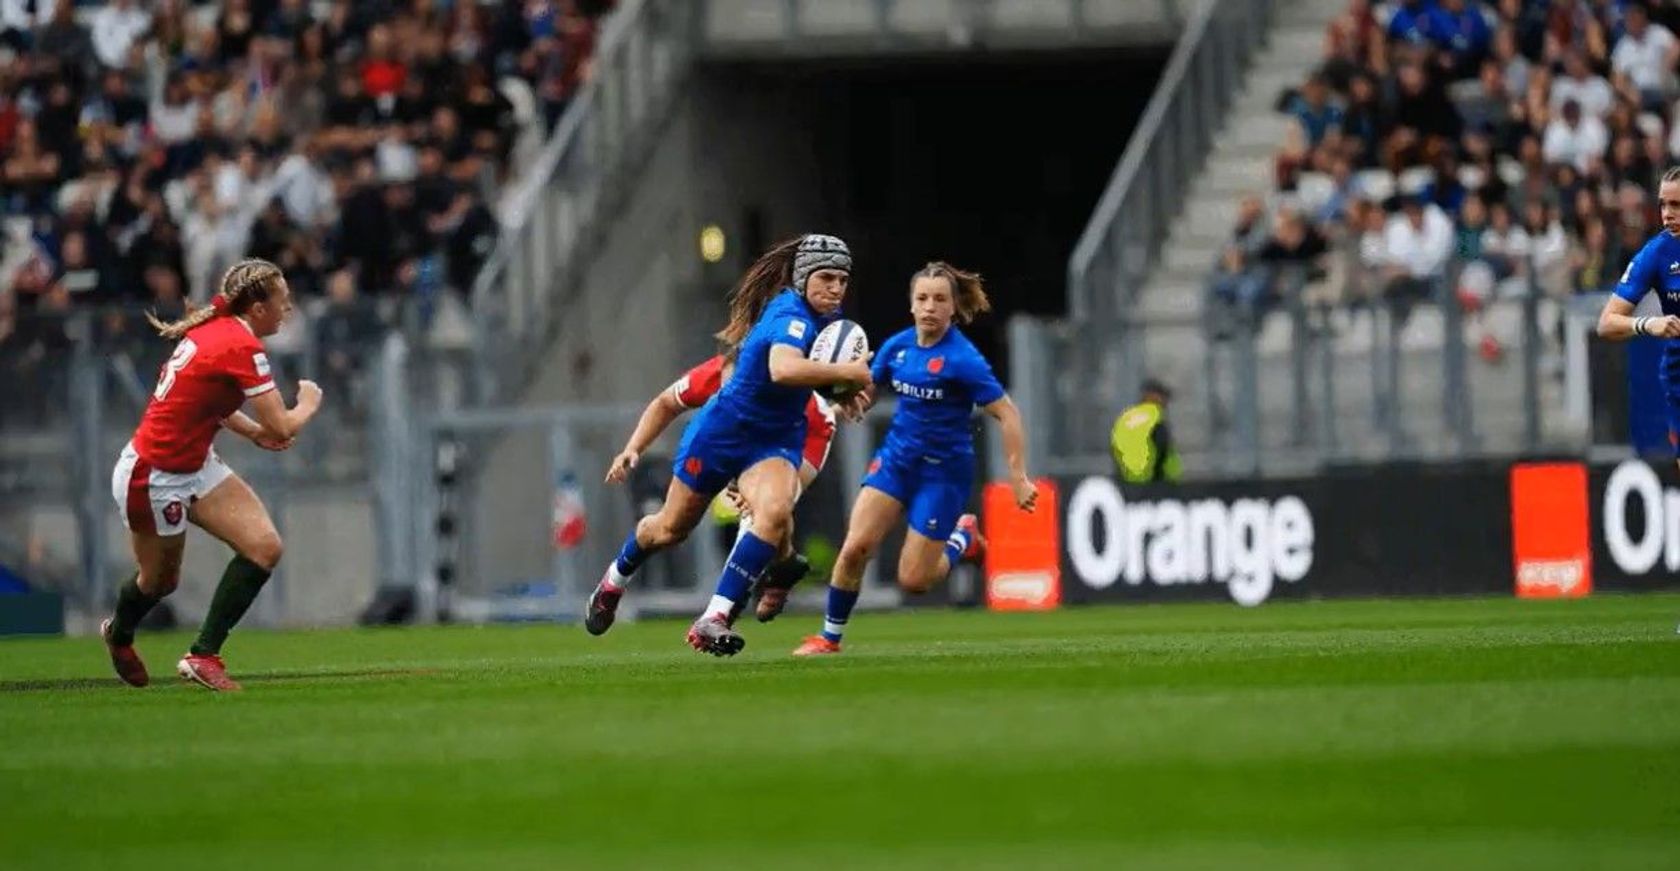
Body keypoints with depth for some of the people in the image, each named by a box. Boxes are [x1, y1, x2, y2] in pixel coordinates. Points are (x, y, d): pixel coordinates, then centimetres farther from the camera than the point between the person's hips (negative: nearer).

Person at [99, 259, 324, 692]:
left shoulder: (215, 328, 0)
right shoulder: (242, 348, -26)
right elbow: (284, 428, -26)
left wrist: (253, 431, 5)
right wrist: (308, 404, -3)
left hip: (196, 464, 8)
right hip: (155, 479, -8)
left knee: (264, 547, -6)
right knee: (160, 578, 14)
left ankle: (204, 654, 2)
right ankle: (119, 634, 48)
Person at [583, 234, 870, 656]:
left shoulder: (828, 318, -3)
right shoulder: (791, 315, -29)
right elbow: (783, 369, -51)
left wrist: (845, 388, -2)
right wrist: (848, 373, -43)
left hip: (775, 443, 5)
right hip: (721, 432, -5)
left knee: (775, 512, -27)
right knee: (671, 528, 15)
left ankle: (713, 619, -24)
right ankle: (614, 580, 48)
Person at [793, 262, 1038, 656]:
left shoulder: (962, 359, -21)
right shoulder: (897, 346, -3)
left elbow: (1007, 414, -18)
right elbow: (865, 390, 12)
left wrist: (1018, 478, -21)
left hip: (944, 471, -5)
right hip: (897, 457, 5)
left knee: (913, 579, -1)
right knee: (855, 548, -12)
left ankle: (962, 538, 30)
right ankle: (829, 636, 6)